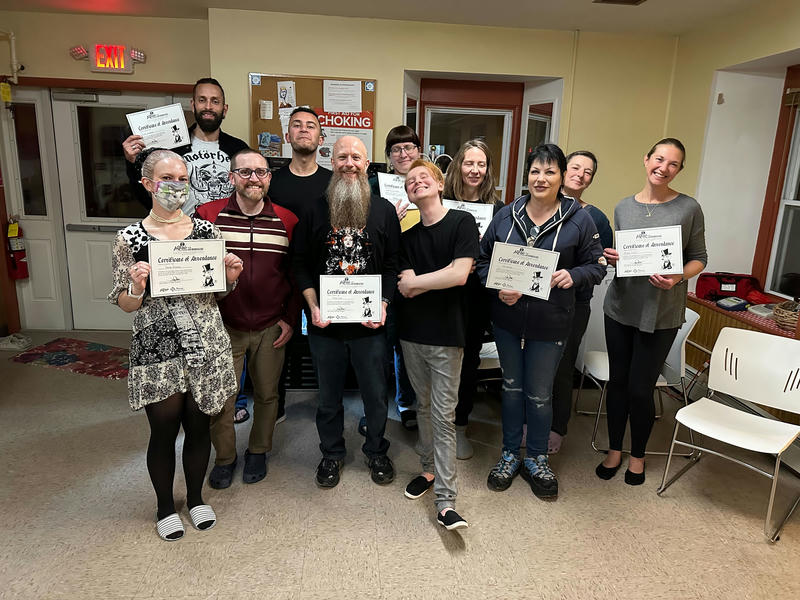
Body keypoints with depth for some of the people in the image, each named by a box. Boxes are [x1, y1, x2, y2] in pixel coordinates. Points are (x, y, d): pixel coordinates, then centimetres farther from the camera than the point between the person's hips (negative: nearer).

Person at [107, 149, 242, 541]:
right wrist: (137, 288, -20)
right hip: (157, 351, -2)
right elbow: (124, 304, 1)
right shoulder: (130, 238, -4)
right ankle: (165, 506, 36)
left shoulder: (206, 231, 3)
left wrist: (231, 275, -9)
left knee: (199, 426, 14)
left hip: (205, 346, 2)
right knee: (163, 431, 11)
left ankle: (195, 497, 39)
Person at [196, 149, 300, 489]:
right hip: (224, 326, -1)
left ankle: (258, 451, 39)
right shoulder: (208, 215, -6)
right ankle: (224, 457, 33)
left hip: (271, 329, 1)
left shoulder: (287, 221, -2)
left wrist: (291, 319, -1)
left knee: (267, 394, 15)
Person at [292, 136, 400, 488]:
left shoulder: (384, 210, 2)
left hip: (370, 324, 0)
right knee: (329, 393, 14)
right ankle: (331, 453, 35)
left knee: (375, 393, 11)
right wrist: (313, 306, -9)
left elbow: (393, 264, 2)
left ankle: (376, 452, 35)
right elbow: (301, 264, 4)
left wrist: (383, 304, -11)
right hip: (324, 324, 1)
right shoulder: (316, 211, 3)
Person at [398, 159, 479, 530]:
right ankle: (429, 469, 33)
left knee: (443, 415, -3)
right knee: (423, 407, 15)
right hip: (412, 333, 5)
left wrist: (415, 281, -8)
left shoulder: (462, 222, -5)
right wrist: (443, 277, -14)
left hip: (446, 335, -5)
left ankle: (445, 501, 3)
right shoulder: (408, 237, 9)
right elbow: (405, 288, -3)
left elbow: (459, 275, -17)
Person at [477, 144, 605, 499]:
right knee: (511, 387, 16)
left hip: (550, 323, -2)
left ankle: (536, 459, 32)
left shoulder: (578, 219, -4)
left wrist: (572, 275, -20)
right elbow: (483, 259, 6)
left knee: (539, 394, 9)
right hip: (508, 318, 3)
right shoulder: (506, 215, 1)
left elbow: (597, 265, 1)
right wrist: (497, 287, -11)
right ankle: (510, 454, 34)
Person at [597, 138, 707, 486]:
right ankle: (614, 450, 30)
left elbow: (699, 258, 2)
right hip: (621, 306, 3)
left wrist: (678, 278, -18)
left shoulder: (689, 208, -3)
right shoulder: (624, 207, 6)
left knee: (640, 389, 1)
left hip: (661, 313, -3)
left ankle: (638, 455, 27)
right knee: (618, 381, 10)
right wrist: (611, 258, -8)